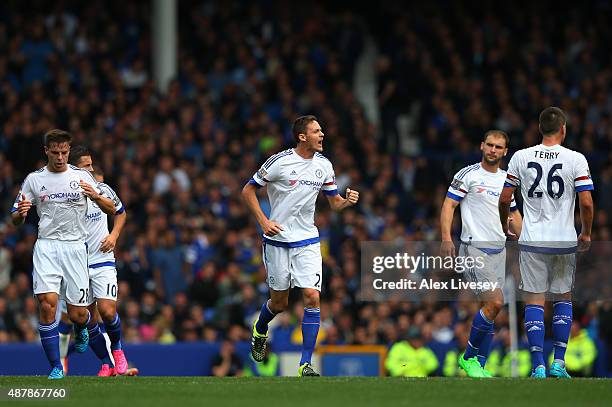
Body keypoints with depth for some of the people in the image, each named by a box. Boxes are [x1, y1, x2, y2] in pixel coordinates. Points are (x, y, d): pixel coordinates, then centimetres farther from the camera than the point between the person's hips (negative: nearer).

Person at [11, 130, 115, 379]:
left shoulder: (81, 177, 5)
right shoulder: (34, 180, 7)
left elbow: (111, 210, 6)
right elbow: (16, 219, 10)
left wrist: (96, 196, -16)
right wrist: (20, 213, -15)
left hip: (75, 247, 0)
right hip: (46, 247, 0)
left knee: (77, 313, -2)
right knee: (47, 303, -17)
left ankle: (81, 331, 37)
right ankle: (56, 367, -9)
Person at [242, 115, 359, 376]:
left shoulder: (324, 165, 3)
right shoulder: (280, 161, -11)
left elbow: (334, 203, 13)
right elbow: (248, 190, -3)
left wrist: (347, 201, -10)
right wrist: (263, 222, -12)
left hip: (307, 241, 3)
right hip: (277, 240, -3)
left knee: (312, 297, -13)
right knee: (279, 302, 7)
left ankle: (305, 364, -10)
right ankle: (259, 331, 43)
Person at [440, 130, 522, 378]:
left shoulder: (507, 179, 15)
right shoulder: (468, 175, -3)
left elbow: (514, 215, 25)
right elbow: (448, 205, -7)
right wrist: (446, 238, -19)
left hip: (499, 250, 7)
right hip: (474, 248, -7)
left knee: (491, 308, 3)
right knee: (494, 303, -17)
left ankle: (479, 365, 9)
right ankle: (469, 357, -4)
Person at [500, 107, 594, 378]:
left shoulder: (521, 157, -1)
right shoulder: (576, 160, -5)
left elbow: (504, 199, 3)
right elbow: (586, 203, -8)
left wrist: (505, 226, 21)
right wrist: (586, 234, 9)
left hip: (532, 241, 0)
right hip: (564, 241, 0)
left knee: (534, 301, 3)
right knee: (563, 298, 16)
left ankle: (538, 366, -5)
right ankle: (559, 362, 11)